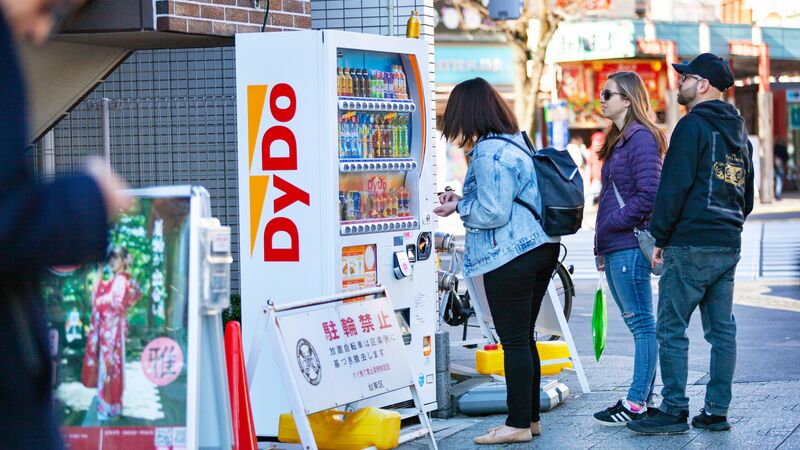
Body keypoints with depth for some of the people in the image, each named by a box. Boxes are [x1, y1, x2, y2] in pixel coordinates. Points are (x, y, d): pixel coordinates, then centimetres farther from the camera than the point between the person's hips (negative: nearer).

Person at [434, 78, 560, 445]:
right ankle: (530, 417, 22)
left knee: (514, 341, -4)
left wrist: (459, 208, -3)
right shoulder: (515, 142, 15)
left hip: (511, 258, -10)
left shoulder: (488, 153, -16)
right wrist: (464, 200, 14)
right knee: (524, 338, 16)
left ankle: (519, 424, 1)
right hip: (541, 248, 10)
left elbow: (493, 213, -18)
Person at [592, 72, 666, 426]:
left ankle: (636, 403, -6)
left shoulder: (641, 138, -10)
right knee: (637, 323, 12)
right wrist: (601, 245, 18)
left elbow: (649, 193, -19)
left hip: (630, 245, -10)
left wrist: (610, 224, -14)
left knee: (641, 322, -6)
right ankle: (645, 395, 16)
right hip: (615, 248, 10)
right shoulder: (618, 140, 20)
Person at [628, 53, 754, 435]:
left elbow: (674, 186, -15)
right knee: (722, 329, 9)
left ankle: (674, 411, -3)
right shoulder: (738, 130, 18)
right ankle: (716, 411, 12)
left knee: (671, 329, -4)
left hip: (691, 245, -9)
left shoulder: (693, 125, -10)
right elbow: (747, 195, 24)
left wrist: (661, 237, -9)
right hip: (729, 245, 9)